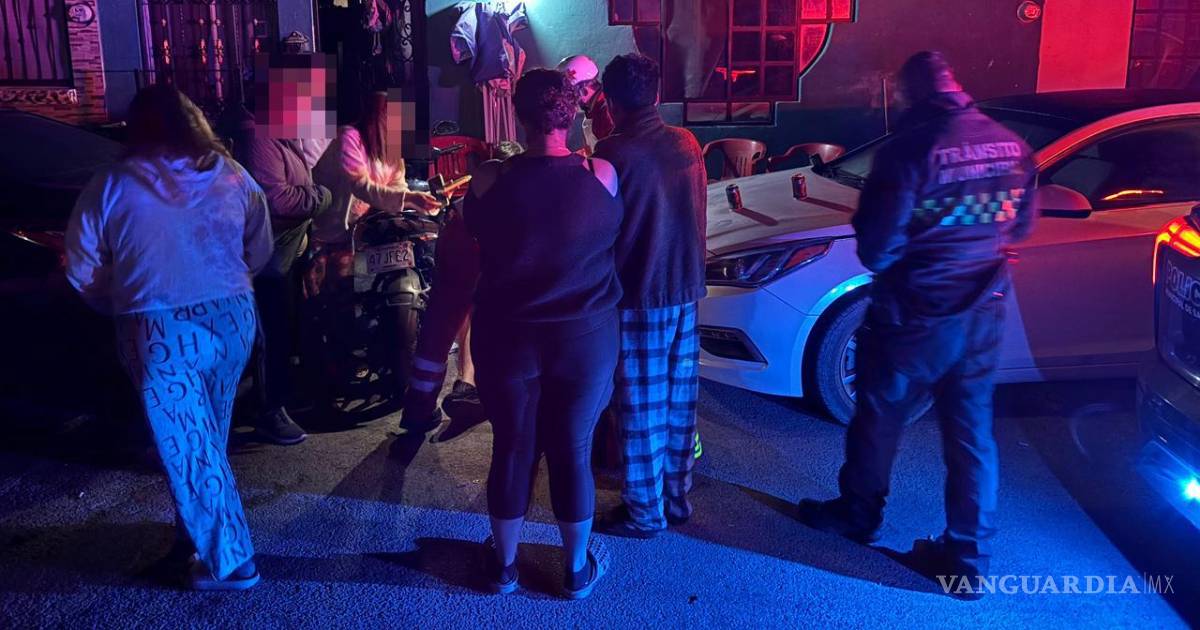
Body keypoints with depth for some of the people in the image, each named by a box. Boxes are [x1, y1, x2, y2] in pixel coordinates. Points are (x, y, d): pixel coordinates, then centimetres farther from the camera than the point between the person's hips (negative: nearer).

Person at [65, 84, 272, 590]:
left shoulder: (109, 188, -5)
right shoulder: (232, 176, 2)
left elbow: (82, 275, 2)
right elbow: (260, 253, 10)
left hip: (160, 332, -4)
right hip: (233, 319, 4)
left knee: (187, 446, 6)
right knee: (208, 436, 21)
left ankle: (229, 561, 12)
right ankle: (194, 534, 38)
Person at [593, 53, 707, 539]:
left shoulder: (613, 154, -16)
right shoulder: (687, 143, 2)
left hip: (639, 297, -6)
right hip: (686, 289, 6)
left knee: (642, 408, 5)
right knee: (680, 398, 16)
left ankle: (645, 511, 16)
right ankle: (677, 496, 30)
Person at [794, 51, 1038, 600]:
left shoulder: (911, 148, -18)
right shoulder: (1010, 145, 2)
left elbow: (876, 244, -17)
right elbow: (1022, 225, 13)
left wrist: (881, 260, 4)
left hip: (916, 314, -5)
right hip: (983, 312, 6)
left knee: (879, 418, 15)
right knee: (972, 431, 13)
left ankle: (857, 514, 35)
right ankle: (970, 558, 20)